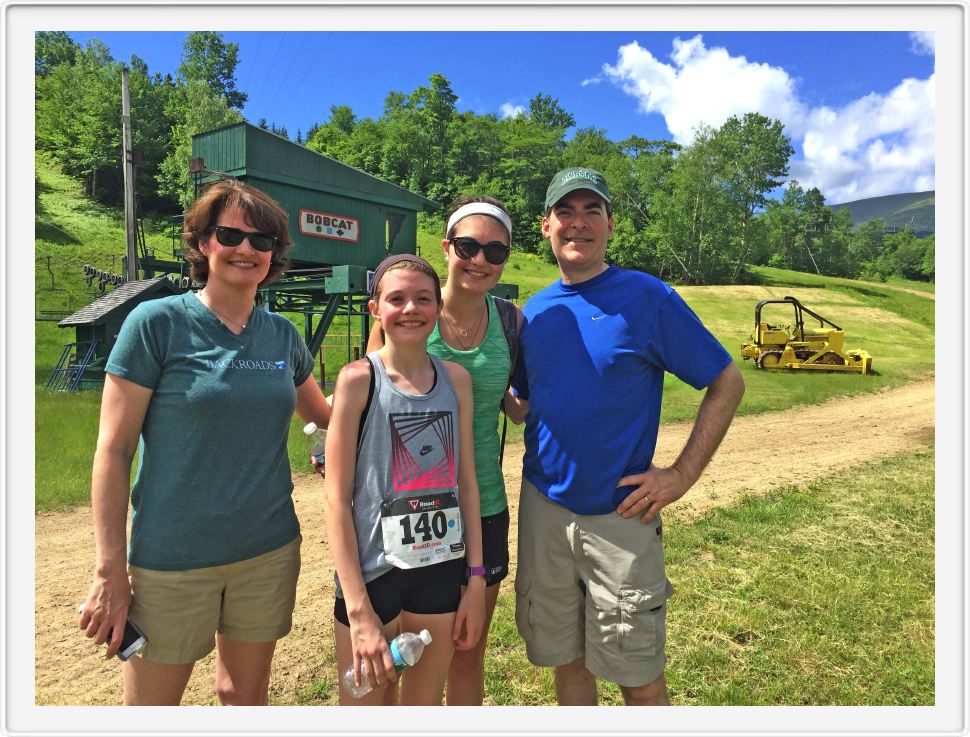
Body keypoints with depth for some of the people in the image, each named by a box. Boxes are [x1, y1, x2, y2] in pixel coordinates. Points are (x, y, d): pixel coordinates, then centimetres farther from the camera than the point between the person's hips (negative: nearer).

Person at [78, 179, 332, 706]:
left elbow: (321, 413, 19)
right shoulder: (157, 322, -9)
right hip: (172, 560, -3)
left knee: (247, 693, 19)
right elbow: (112, 450, -9)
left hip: (270, 551, 4)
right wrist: (109, 571, -9)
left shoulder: (283, 334, 3)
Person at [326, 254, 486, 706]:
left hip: (440, 571, 4)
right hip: (372, 571, -3)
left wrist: (476, 579, 4)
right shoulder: (358, 379, -10)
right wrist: (359, 610, -14)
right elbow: (337, 498, -12)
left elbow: (467, 484, 5)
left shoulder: (456, 378, 1)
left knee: (425, 707, 19)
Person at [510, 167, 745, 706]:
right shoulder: (534, 311, 6)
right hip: (543, 509, 4)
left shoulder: (646, 297, -8)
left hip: (620, 515, -4)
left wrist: (682, 475, -10)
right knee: (566, 661, 18)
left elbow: (727, 383, -5)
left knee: (639, 680, 9)